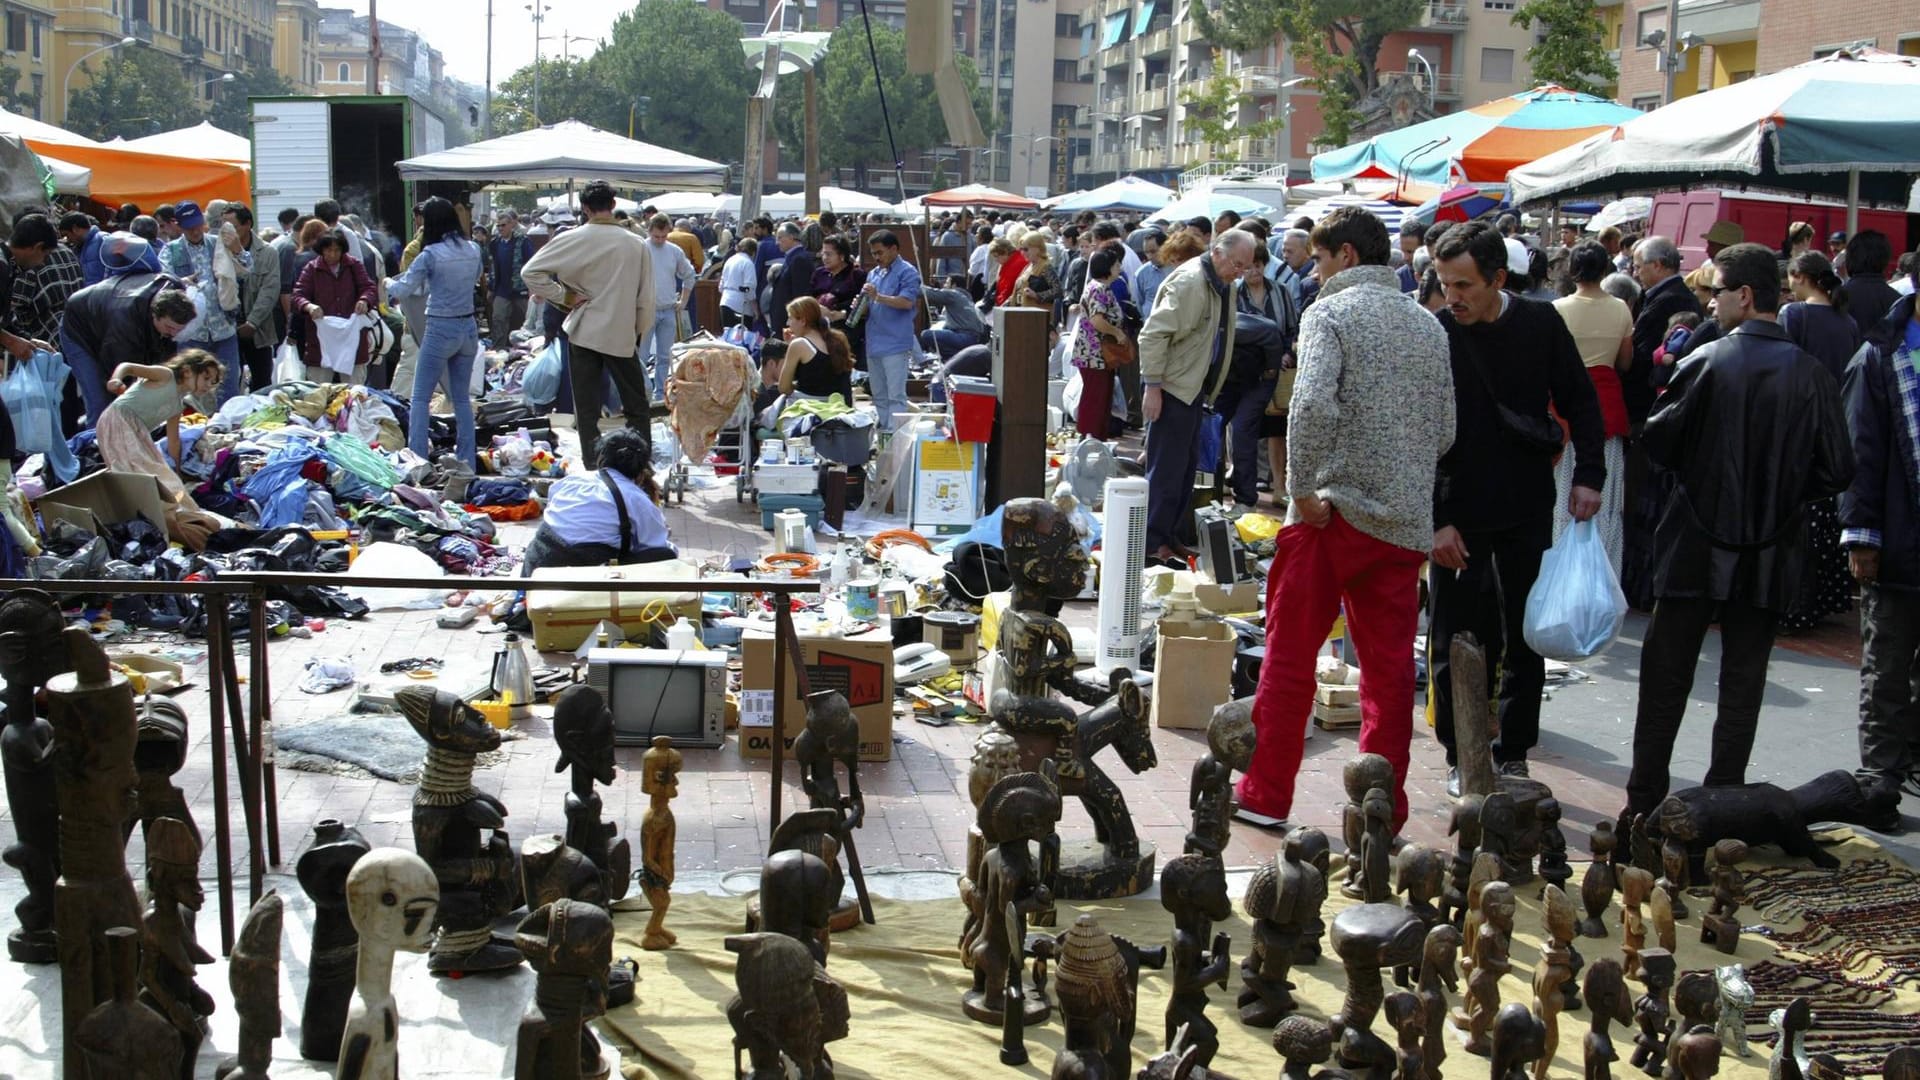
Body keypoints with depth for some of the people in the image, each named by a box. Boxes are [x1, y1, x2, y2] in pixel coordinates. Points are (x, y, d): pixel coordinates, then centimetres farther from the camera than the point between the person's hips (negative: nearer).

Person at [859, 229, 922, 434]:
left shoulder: (907, 272, -5)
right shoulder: (873, 273, 18)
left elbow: (907, 302, -17)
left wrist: (878, 297, -22)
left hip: (895, 344, -8)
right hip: (874, 343, 8)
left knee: (896, 396, -8)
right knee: (878, 395, 13)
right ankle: (881, 431, 20)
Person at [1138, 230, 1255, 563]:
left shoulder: (1225, 286, 10)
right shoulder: (1189, 282, -20)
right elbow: (1153, 334, -22)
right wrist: (1152, 386, -23)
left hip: (1194, 388, 9)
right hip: (1172, 386, -9)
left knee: (1184, 469, 13)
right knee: (1166, 469, -5)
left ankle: (1170, 536, 22)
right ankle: (1151, 542, 2)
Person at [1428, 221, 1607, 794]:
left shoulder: (1541, 323, -4)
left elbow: (1580, 401, 8)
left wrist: (1588, 475, -3)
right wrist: (1435, 521, -12)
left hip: (1527, 510, 2)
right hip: (1457, 516, -2)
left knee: (1526, 640, 8)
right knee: (1455, 642, 2)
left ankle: (1512, 757, 19)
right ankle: (1461, 757, 16)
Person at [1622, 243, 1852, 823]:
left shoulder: (1707, 363, -12)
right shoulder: (1812, 375, -6)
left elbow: (1658, 441, -8)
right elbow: (1837, 470, -6)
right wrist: (1779, 491, 11)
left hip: (1698, 545, -2)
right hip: (1770, 553, 2)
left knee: (1666, 677, 8)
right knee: (1743, 682, 11)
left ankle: (1645, 802, 11)